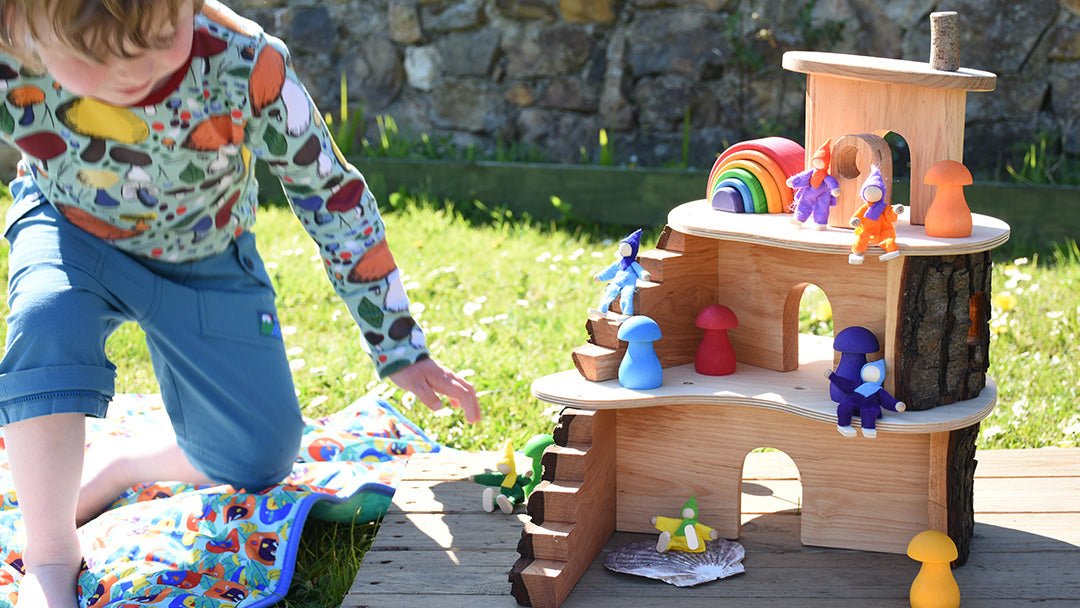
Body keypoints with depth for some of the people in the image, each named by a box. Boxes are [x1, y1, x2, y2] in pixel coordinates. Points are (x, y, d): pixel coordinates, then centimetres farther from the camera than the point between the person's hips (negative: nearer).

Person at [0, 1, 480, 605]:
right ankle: (51, 557, -18)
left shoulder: (247, 67, -36)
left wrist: (401, 347, -11)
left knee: (259, 462, -1)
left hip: (205, 255, 1)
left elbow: (332, 193, -20)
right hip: (74, 233, -1)